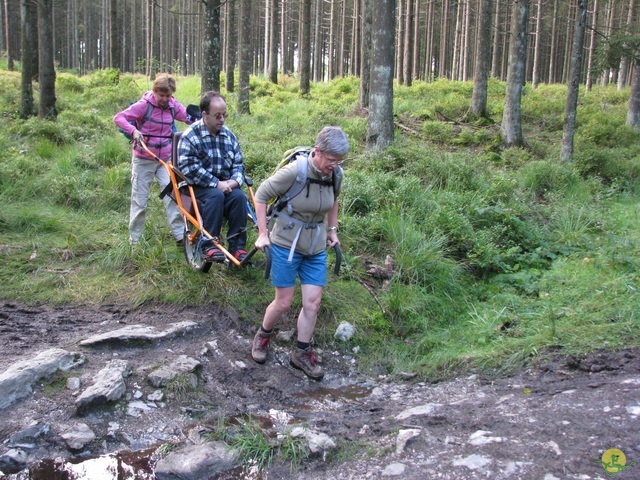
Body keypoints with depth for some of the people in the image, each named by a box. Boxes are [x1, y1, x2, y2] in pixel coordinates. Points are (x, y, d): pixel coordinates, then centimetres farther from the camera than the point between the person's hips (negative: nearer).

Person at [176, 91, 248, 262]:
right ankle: (209, 245, -28)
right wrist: (217, 184, -20)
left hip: (226, 185, 4)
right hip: (200, 186, -4)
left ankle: (237, 247, -21)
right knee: (216, 195, -35)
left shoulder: (229, 135, 12)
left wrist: (234, 181, -10)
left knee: (239, 196, -27)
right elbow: (189, 167, -16)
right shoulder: (190, 136, -5)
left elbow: (239, 163, 13)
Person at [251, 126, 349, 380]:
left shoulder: (335, 174, -7)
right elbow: (261, 195, -13)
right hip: (287, 244, -5)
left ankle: (301, 353, 21)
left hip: (316, 247, 5)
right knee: (284, 302, 3)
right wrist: (263, 234, -13)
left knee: (313, 302, 4)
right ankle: (262, 336, 32)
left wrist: (332, 230, 14)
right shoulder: (294, 171, -24)